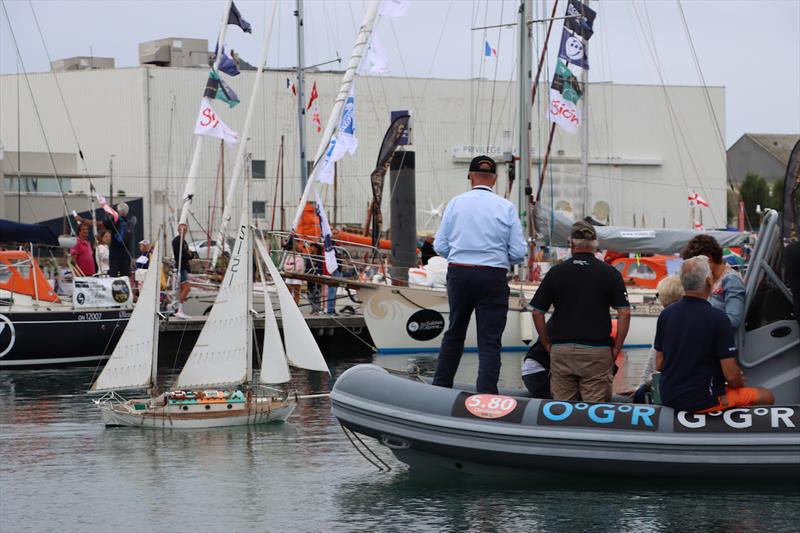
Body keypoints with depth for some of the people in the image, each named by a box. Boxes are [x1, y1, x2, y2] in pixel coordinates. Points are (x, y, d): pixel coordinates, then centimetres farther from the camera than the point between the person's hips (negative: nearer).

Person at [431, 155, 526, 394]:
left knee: (454, 334, 19)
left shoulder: (456, 203, 1)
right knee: (489, 342, -1)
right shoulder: (506, 207, -3)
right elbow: (518, 252, -3)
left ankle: (440, 387, 23)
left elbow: (440, 246, 1)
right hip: (493, 277, -2)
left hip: (458, 274, 2)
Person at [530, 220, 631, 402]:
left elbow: (537, 313, 4)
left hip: (561, 351, 1)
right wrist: (616, 348, 3)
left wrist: (548, 345, 13)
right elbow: (624, 313, -5)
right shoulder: (610, 273, -1)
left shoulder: (556, 272, 2)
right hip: (597, 351, -1)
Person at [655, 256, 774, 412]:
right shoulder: (718, 318, -19)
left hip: (668, 398, 7)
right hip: (703, 401, -7)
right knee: (766, 397, 10)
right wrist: (740, 384, 6)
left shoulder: (666, 314, 0)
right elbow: (731, 375, -17)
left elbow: (659, 365, 7)